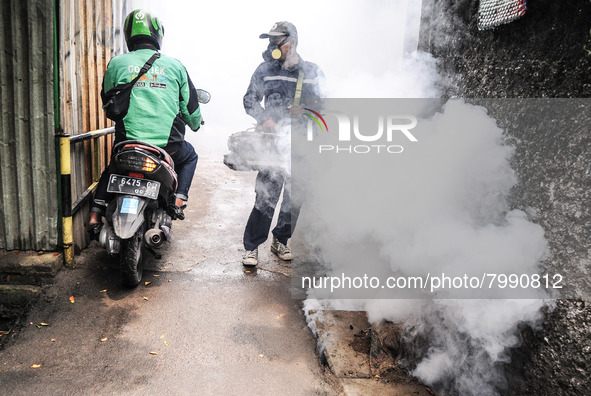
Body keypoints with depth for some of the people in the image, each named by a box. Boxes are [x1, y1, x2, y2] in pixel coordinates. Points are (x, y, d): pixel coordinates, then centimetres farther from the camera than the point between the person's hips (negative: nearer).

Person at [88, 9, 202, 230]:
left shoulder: (116, 64, 6)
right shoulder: (175, 66, 5)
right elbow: (191, 107, 12)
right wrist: (196, 124, 35)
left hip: (127, 143, 2)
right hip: (169, 145, -1)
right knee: (190, 156, 32)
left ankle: (95, 213, 20)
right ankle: (179, 199, 11)